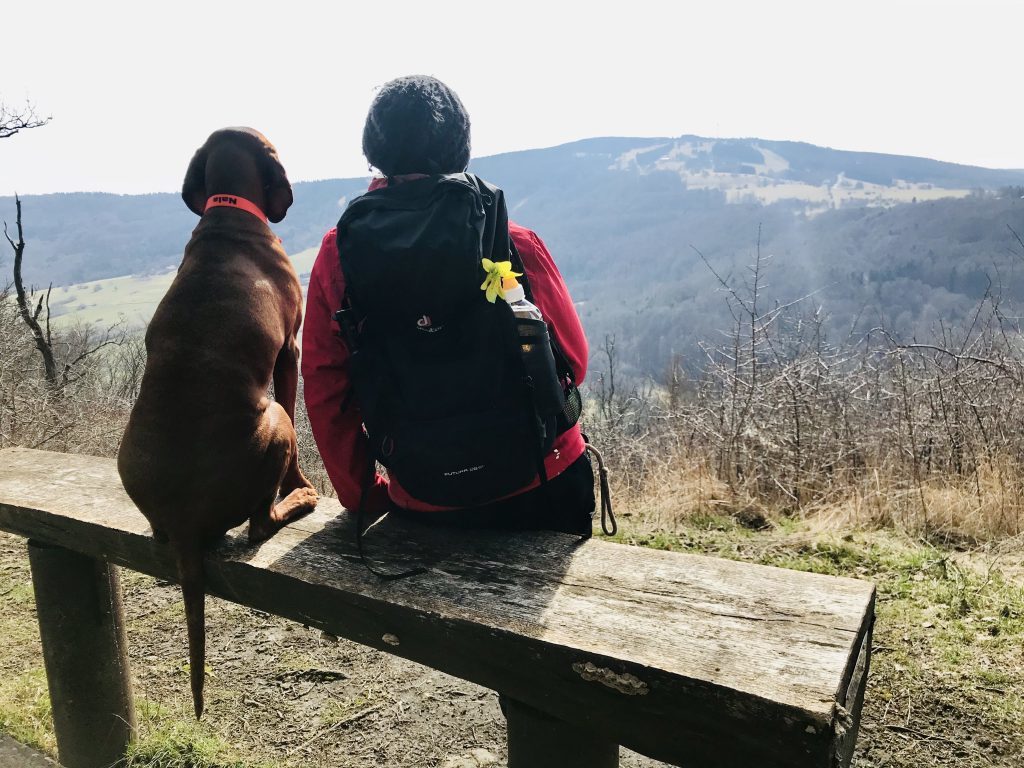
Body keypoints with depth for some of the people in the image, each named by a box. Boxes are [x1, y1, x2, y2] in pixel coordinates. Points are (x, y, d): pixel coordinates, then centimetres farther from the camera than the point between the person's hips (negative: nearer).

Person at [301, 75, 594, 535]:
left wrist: (364, 497, 8)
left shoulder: (337, 254, -10)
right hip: (540, 488, -1)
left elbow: (324, 389, -4)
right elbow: (572, 360, -5)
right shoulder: (514, 246, -17)